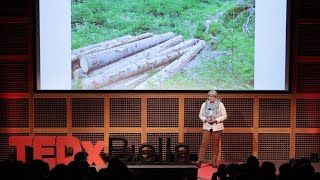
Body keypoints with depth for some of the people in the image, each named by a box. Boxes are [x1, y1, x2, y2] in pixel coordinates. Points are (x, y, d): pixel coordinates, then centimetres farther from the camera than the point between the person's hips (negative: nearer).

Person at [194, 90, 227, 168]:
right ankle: (199, 160, -9)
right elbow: (200, 115, 8)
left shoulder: (220, 104, -1)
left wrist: (216, 120, -16)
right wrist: (206, 119, -11)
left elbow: (224, 116, -2)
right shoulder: (204, 104, 5)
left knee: (216, 145, 3)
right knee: (203, 143, -7)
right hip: (206, 127, 1)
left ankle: (214, 162, 10)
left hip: (217, 127, -1)